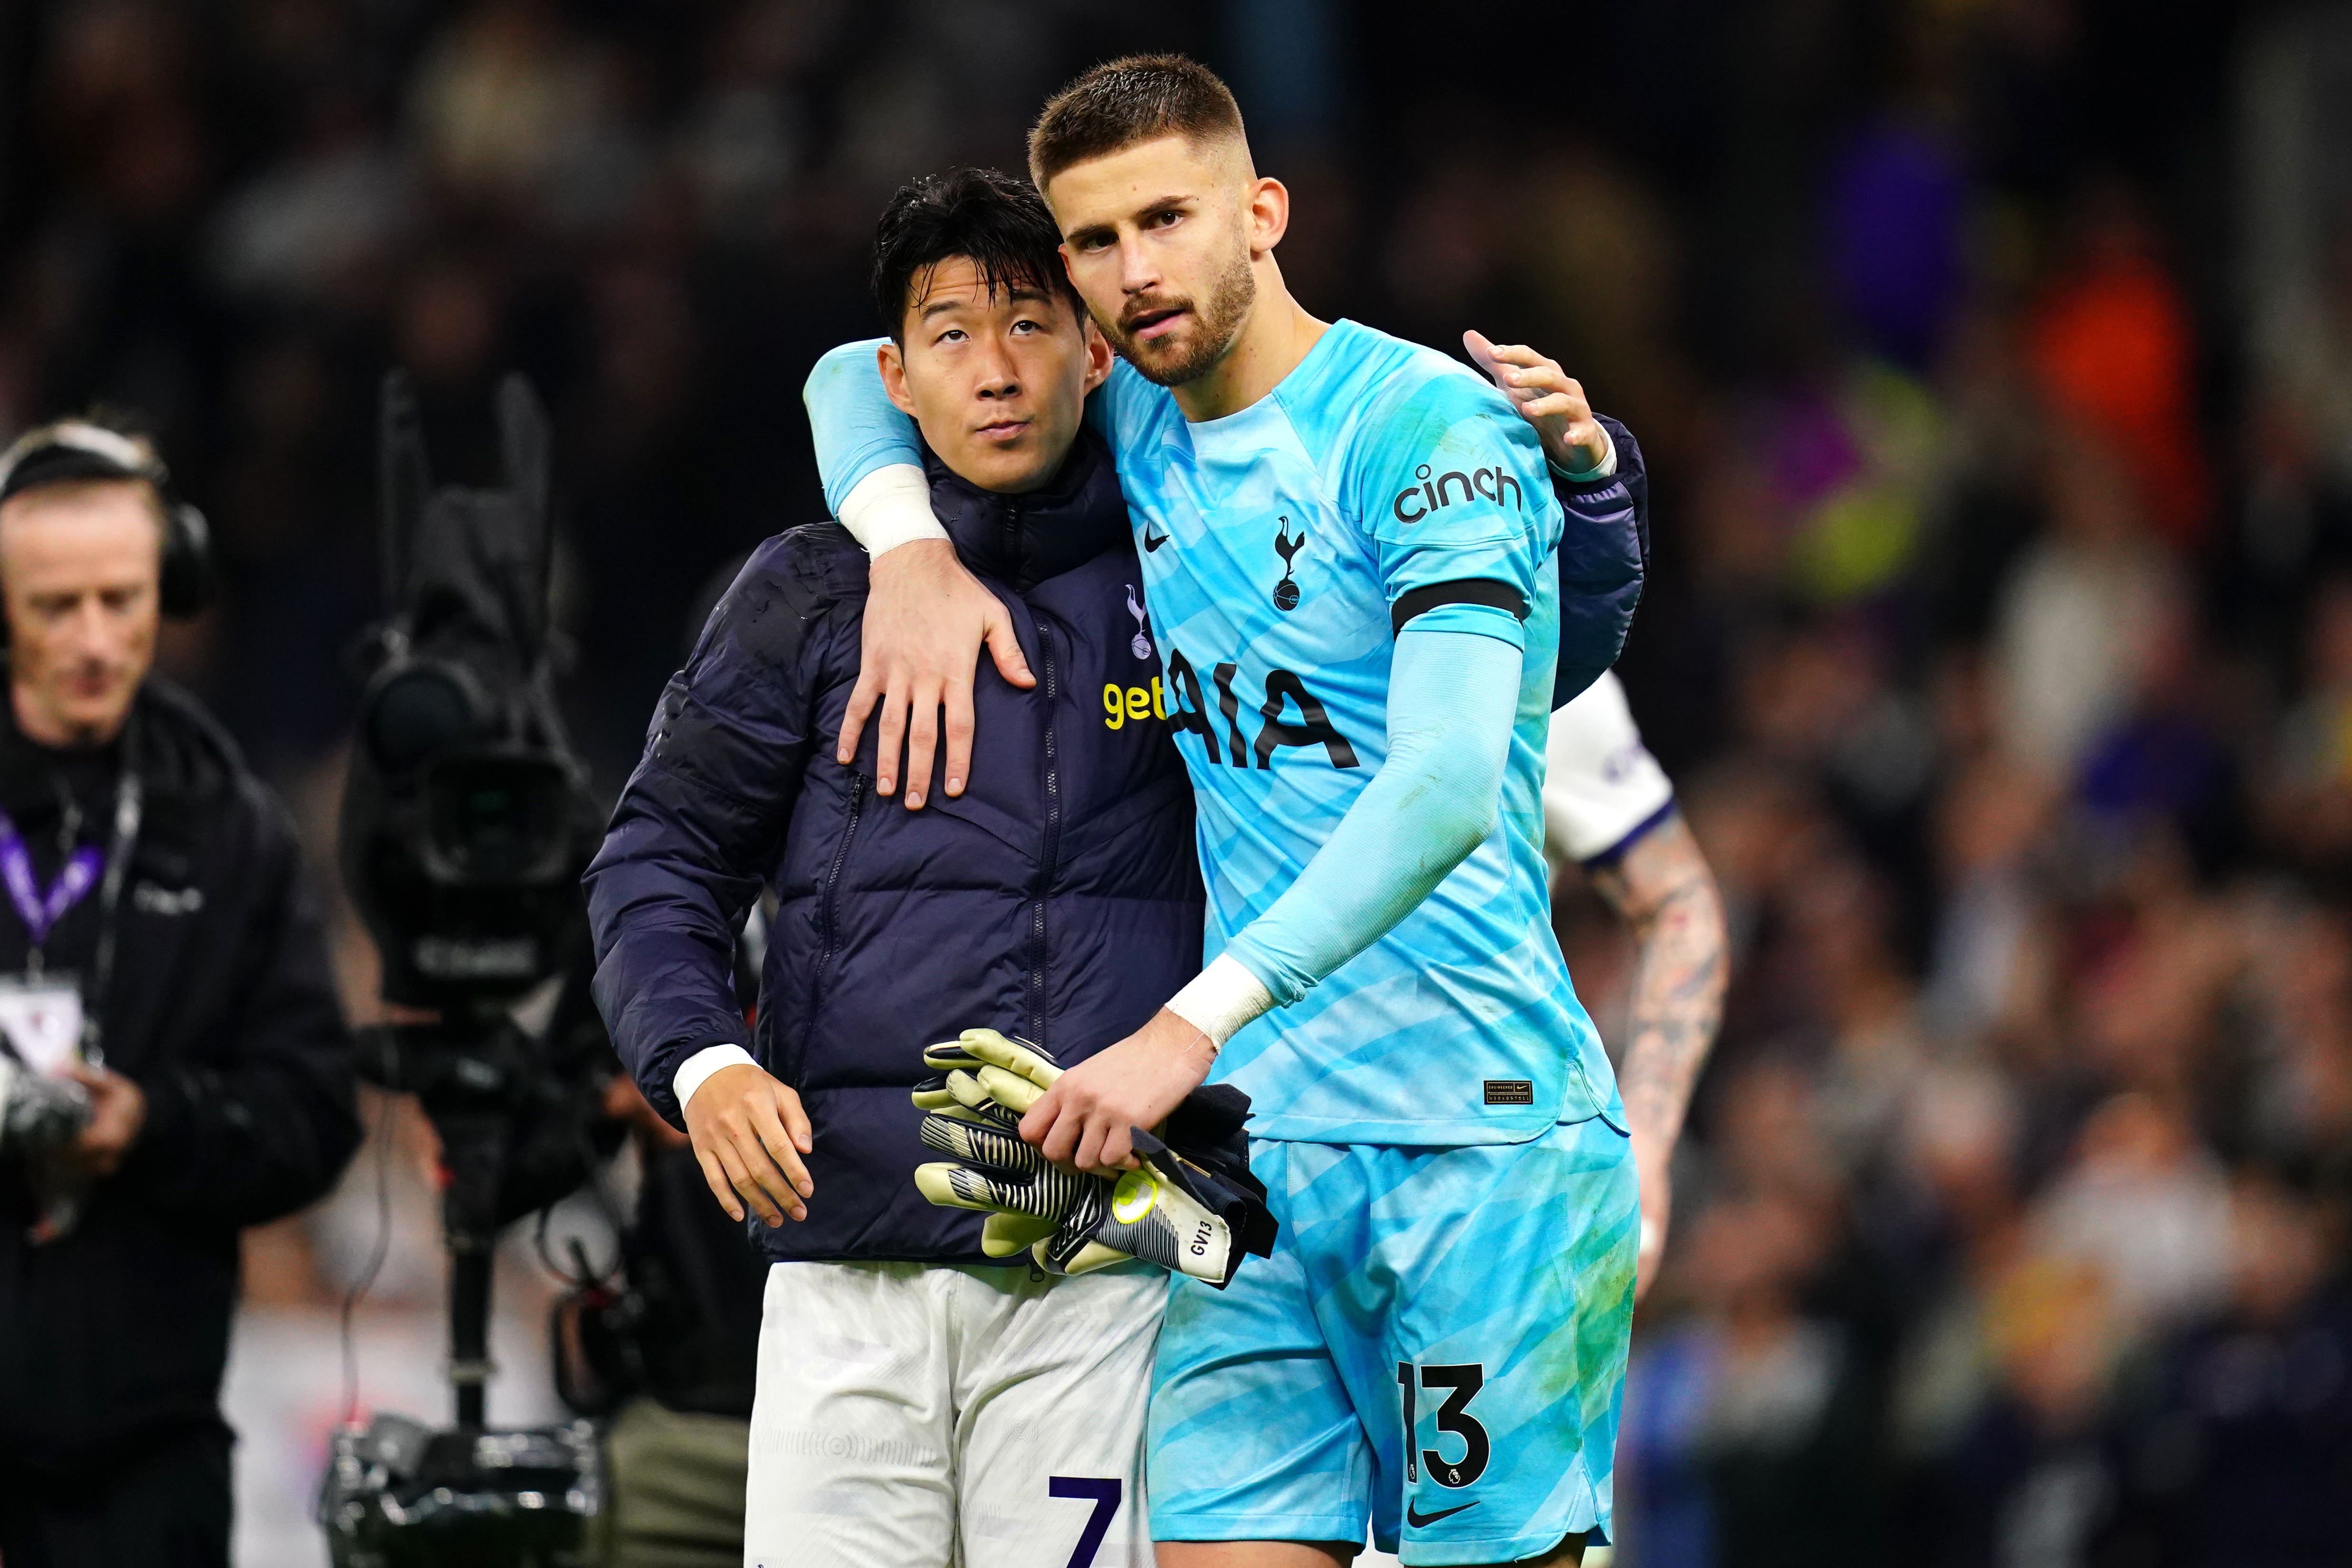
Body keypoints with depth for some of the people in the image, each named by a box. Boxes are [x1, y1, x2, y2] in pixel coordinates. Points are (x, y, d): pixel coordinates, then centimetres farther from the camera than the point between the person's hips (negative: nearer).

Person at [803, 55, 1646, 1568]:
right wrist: (906, 549, 5)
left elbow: (1447, 787, -22)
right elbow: (860, 377, 29)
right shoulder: (1132, 416, 12)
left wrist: (1196, 1023, -30)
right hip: (1251, 1145, 6)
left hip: (1484, 1136, -6)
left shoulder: (1429, 422, -10)